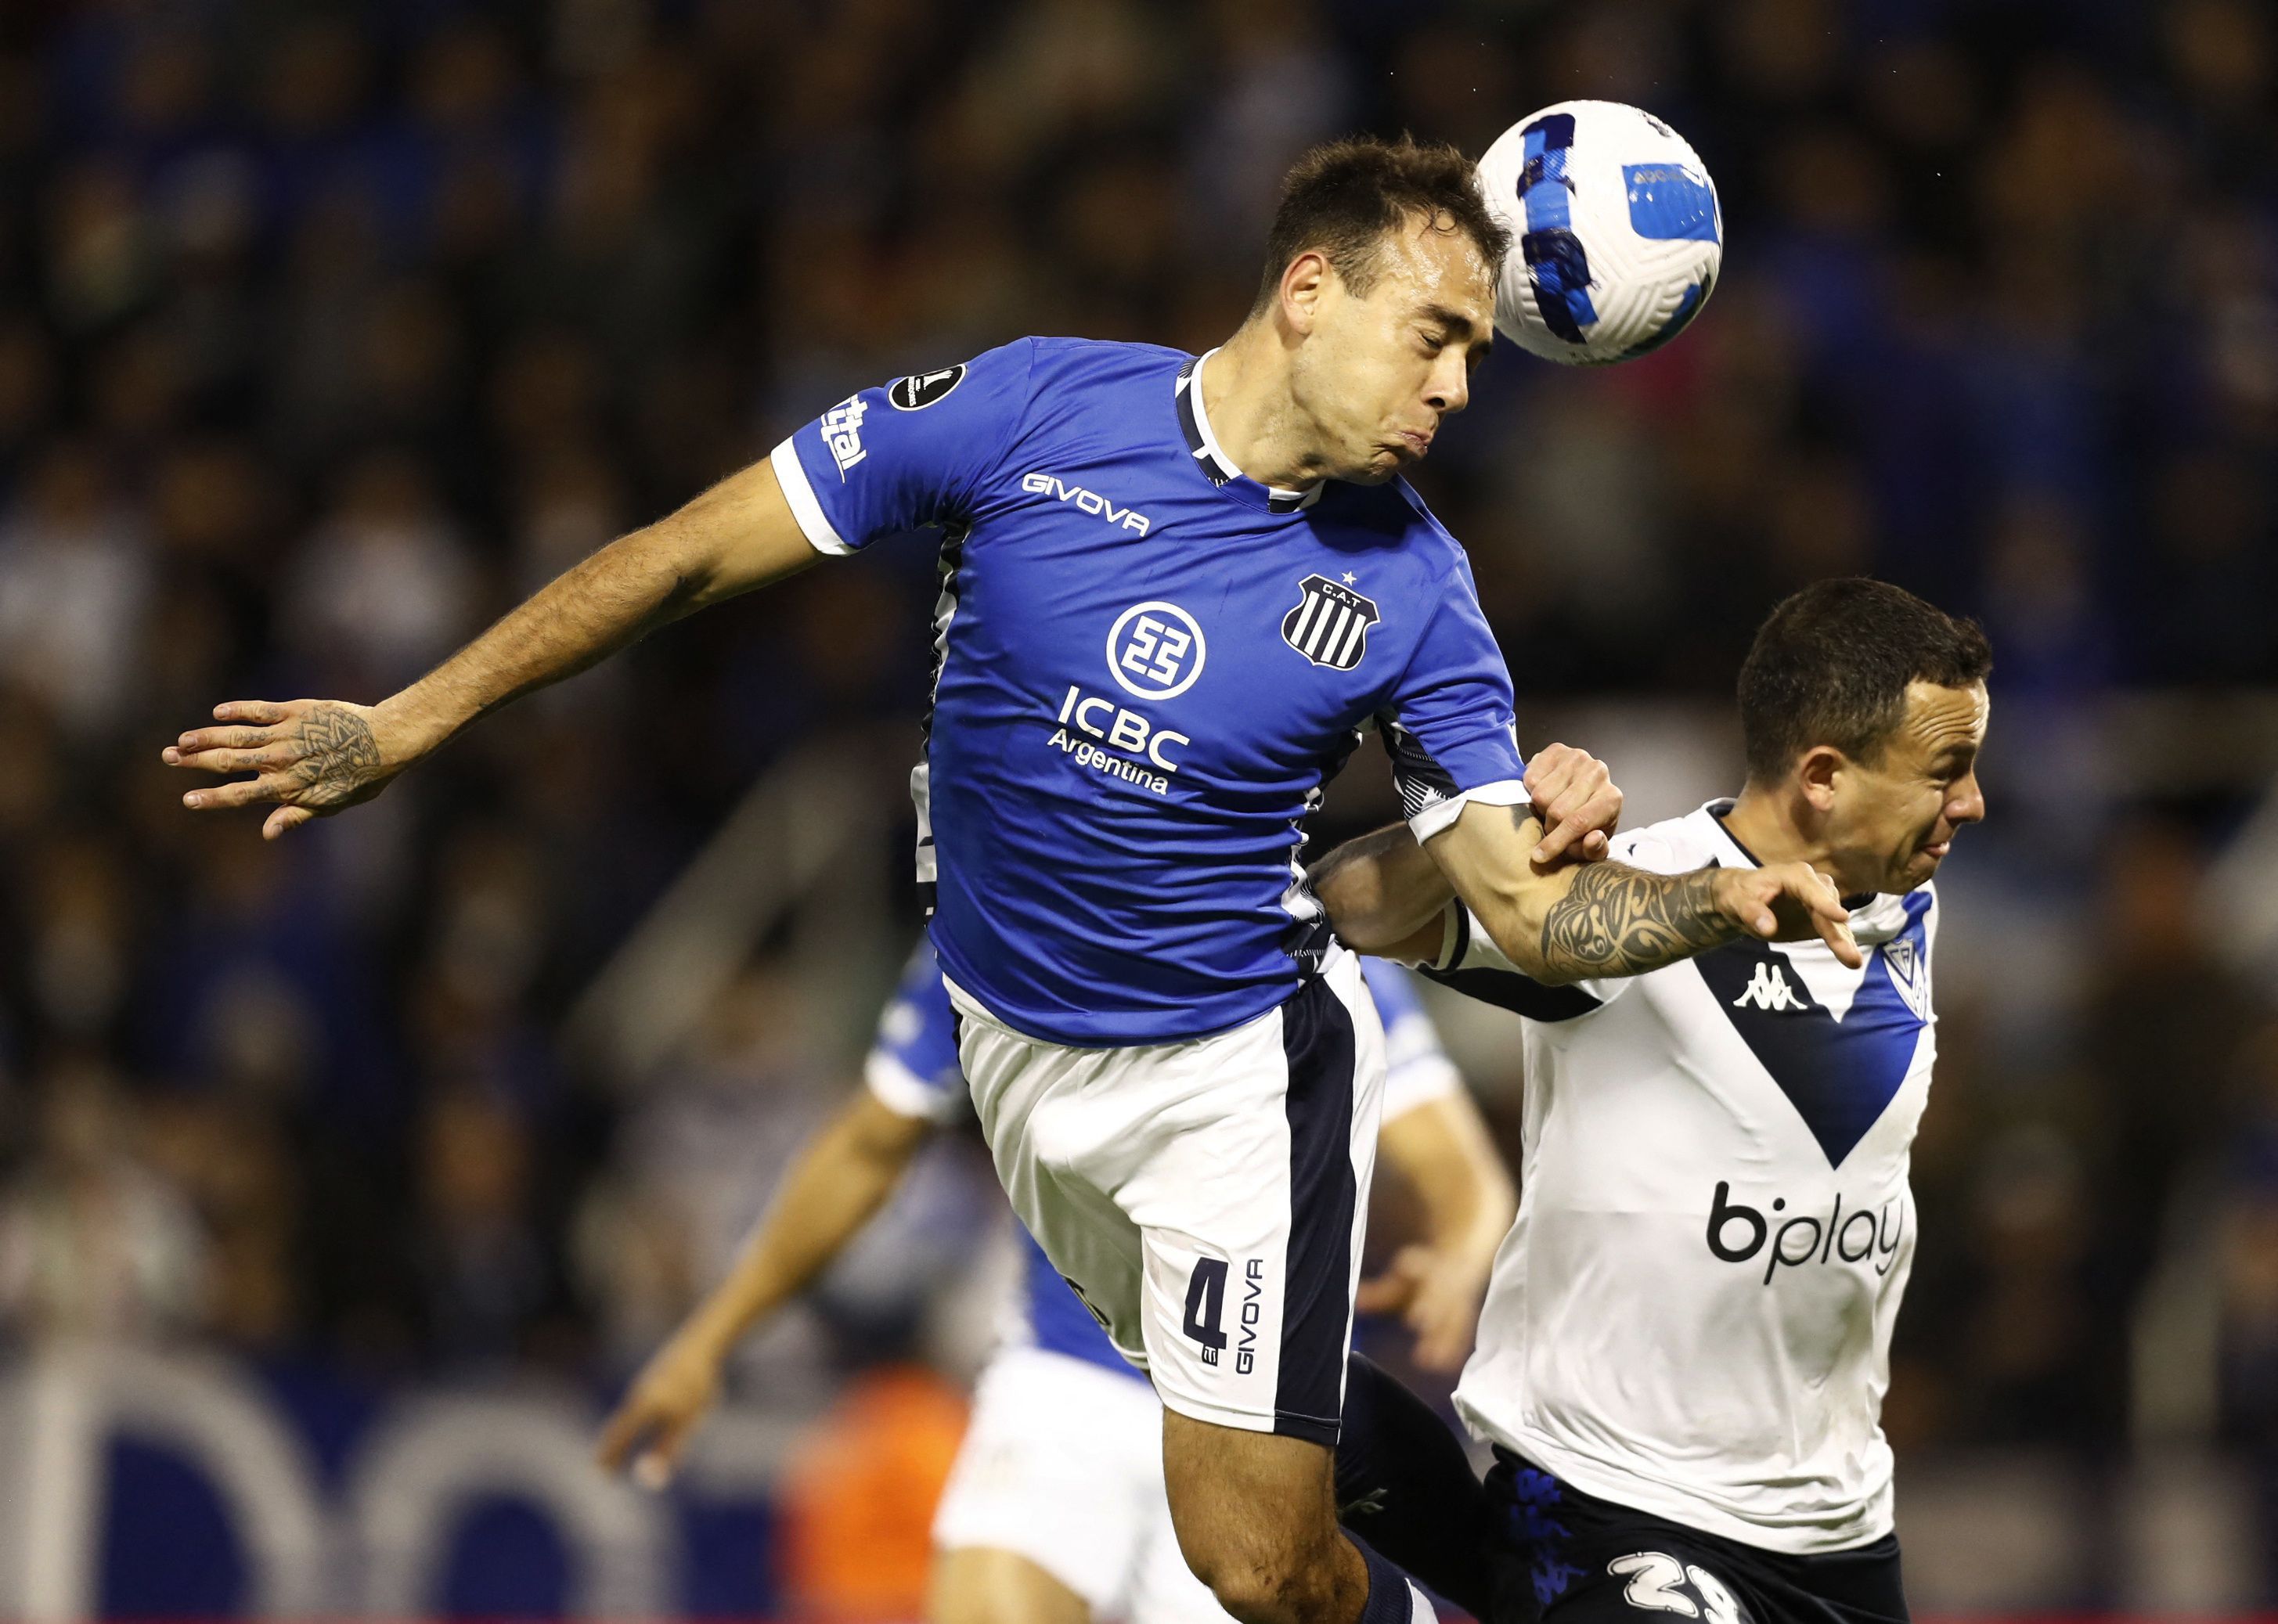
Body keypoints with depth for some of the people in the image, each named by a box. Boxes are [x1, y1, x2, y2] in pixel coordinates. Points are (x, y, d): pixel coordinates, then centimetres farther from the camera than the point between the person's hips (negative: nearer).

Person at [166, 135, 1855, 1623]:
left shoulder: (1410, 585, -13)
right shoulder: (1033, 410, -15)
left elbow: (1529, 907, -11)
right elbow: (690, 557, -8)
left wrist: (1723, 899, -32)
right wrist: (405, 725, -6)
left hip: (1238, 1062, -2)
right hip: (1016, 1051, 2)